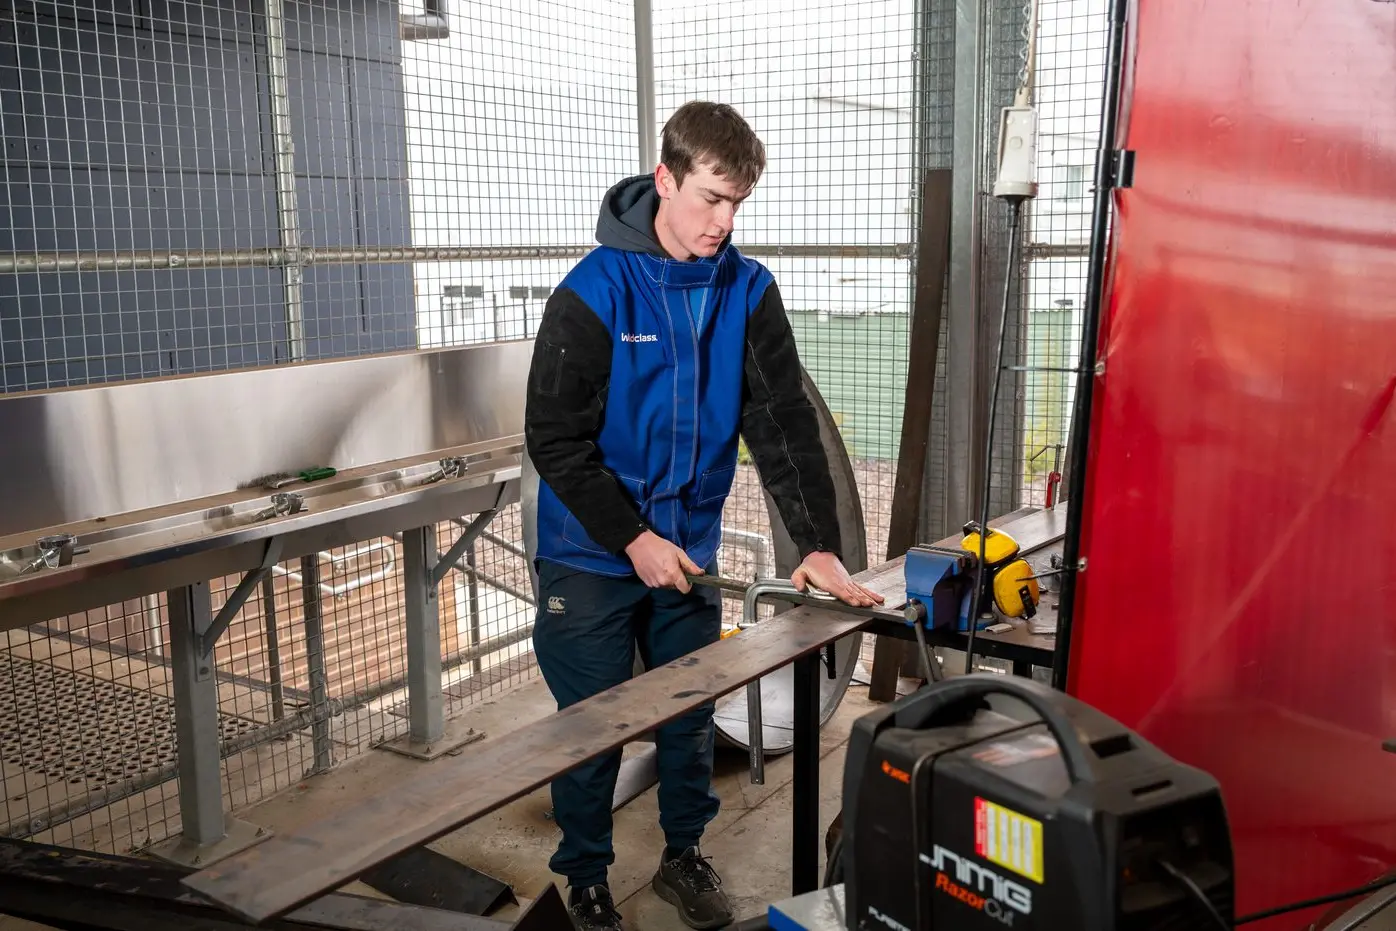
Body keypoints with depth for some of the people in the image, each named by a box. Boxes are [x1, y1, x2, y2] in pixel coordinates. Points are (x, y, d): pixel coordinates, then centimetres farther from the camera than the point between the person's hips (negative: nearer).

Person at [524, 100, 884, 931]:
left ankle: (684, 854, 38)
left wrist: (819, 544, -16)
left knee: (690, 720, 16)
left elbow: (785, 425, -7)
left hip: (690, 550, 4)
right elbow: (554, 439, -15)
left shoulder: (748, 293, -4)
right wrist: (634, 538, -18)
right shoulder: (593, 292, -16)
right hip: (590, 558, -3)